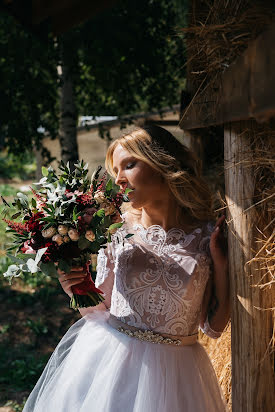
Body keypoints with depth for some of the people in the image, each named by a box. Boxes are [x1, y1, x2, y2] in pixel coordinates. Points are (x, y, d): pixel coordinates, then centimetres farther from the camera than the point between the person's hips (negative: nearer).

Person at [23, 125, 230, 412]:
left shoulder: (207, 236, -6)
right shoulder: (118, 232, -3)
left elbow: (214, 326, -3)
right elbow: (99, 312, 4)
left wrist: (220, 261, -11)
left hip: (173, 372, -1)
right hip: (106, 362, 1)